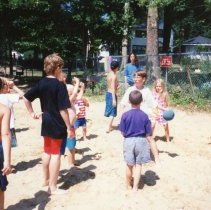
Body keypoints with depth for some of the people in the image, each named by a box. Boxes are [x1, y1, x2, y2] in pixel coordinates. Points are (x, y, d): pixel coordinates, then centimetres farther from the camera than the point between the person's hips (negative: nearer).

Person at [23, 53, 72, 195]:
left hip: (46, 123, 7)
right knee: (56, 155, 1)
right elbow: (63, 109, -20)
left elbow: (26, 98, 8)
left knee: (47, 152, 20)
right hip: (58, 125, -7)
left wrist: (32, 113, 14)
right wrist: (69, 127, -13)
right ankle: (53, 187, 10)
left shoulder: (41, 83, 4)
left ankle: (46, 179, 36)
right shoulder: (60, 85, -17)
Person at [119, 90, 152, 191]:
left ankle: (128, 184, 33)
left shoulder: (125, 115, -11)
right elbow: (148, 134, -4)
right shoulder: (144, 115, -9)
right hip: (141, 141, 0)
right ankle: (135, 187, 16)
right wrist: (149, 142, 11)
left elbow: (123, 132, -6)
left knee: (129, 165, 15)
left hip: (129, 141, 0)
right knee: (138, 165, 12)